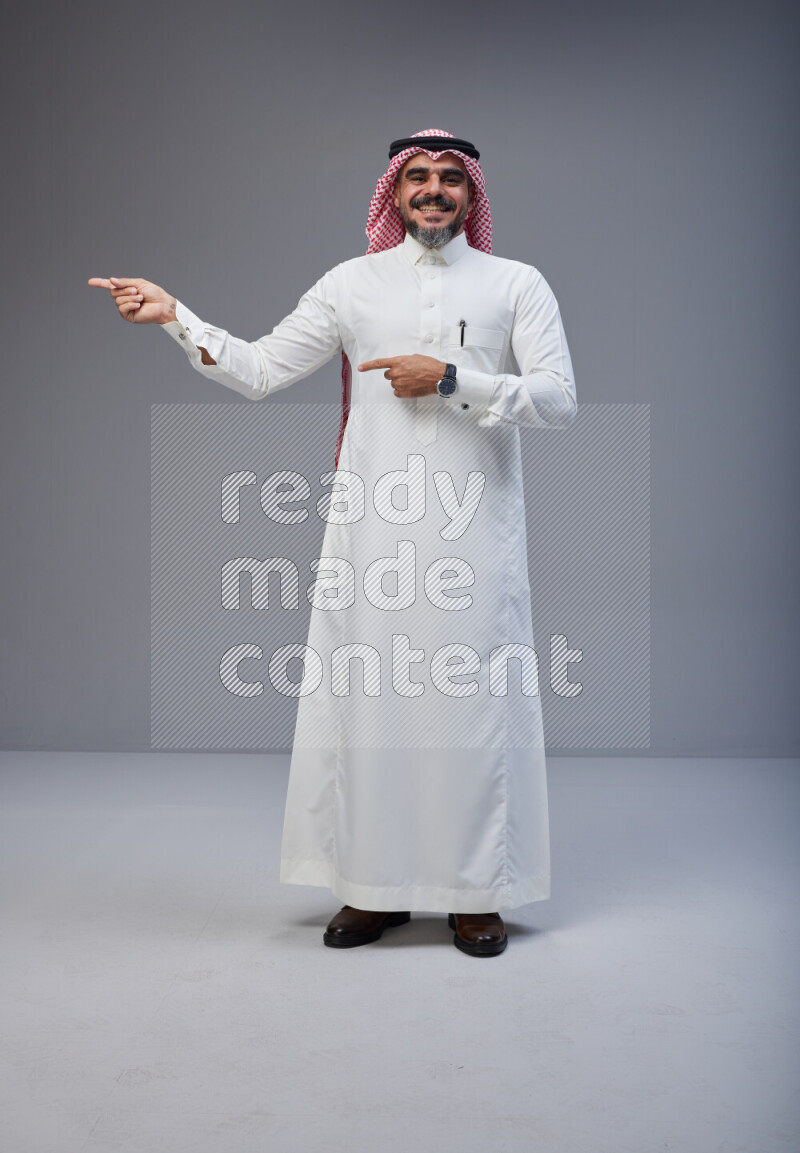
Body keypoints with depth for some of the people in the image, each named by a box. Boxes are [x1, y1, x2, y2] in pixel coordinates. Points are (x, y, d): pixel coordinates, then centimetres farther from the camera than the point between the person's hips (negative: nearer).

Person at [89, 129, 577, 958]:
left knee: (474, 700, 0)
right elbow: (259, 371, 9)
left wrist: (449, 378, -11)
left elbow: (558, 400, -3)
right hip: (372, 528, 2)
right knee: (365, 695, 2)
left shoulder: (517, 284, 7)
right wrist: (175, 317, -1)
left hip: (474, 531, -1)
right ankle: (377, 886, 17)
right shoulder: (353, 283, 12)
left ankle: (477, 893, 15)